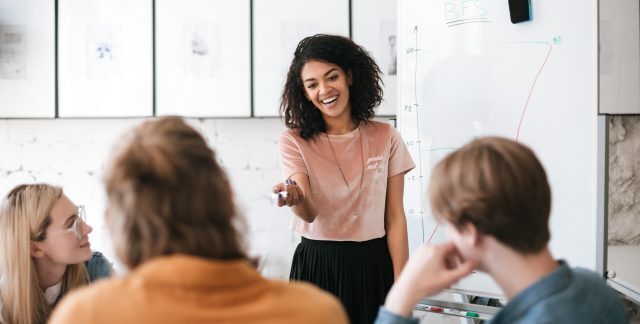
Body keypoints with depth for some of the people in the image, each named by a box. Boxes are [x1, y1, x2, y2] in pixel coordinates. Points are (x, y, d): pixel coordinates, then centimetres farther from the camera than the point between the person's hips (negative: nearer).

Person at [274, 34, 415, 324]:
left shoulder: (385, 137, -1)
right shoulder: (293, 141, -3)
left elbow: (395, 218, 0)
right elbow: (310, 213, -15)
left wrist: (401, 290, -4)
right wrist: (296, 199, -39)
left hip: (374, 265, 1)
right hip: (316, 265, -1)